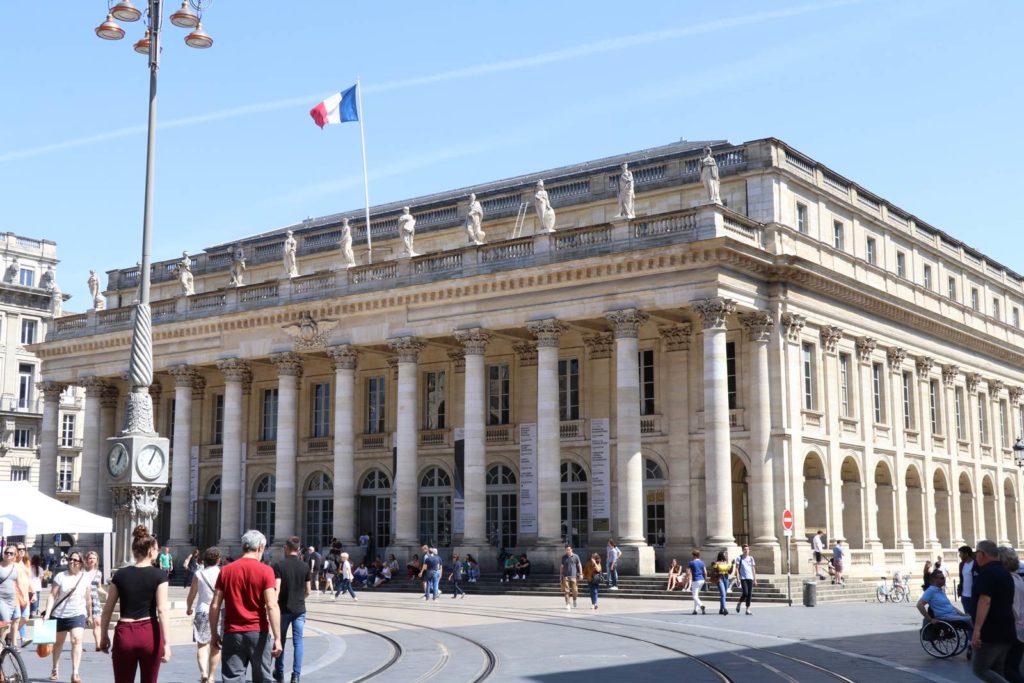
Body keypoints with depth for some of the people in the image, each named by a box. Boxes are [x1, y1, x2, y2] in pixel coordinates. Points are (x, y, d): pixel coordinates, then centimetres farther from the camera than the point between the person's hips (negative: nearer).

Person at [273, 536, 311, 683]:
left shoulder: (279, 565, -8)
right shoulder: (305, 566, 1)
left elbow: (277, 589, -16)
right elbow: (308, 591, 7)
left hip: (284, 609, -1)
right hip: (299, 609, 1)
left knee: (280, 641, 14)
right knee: (298, 642, 4)